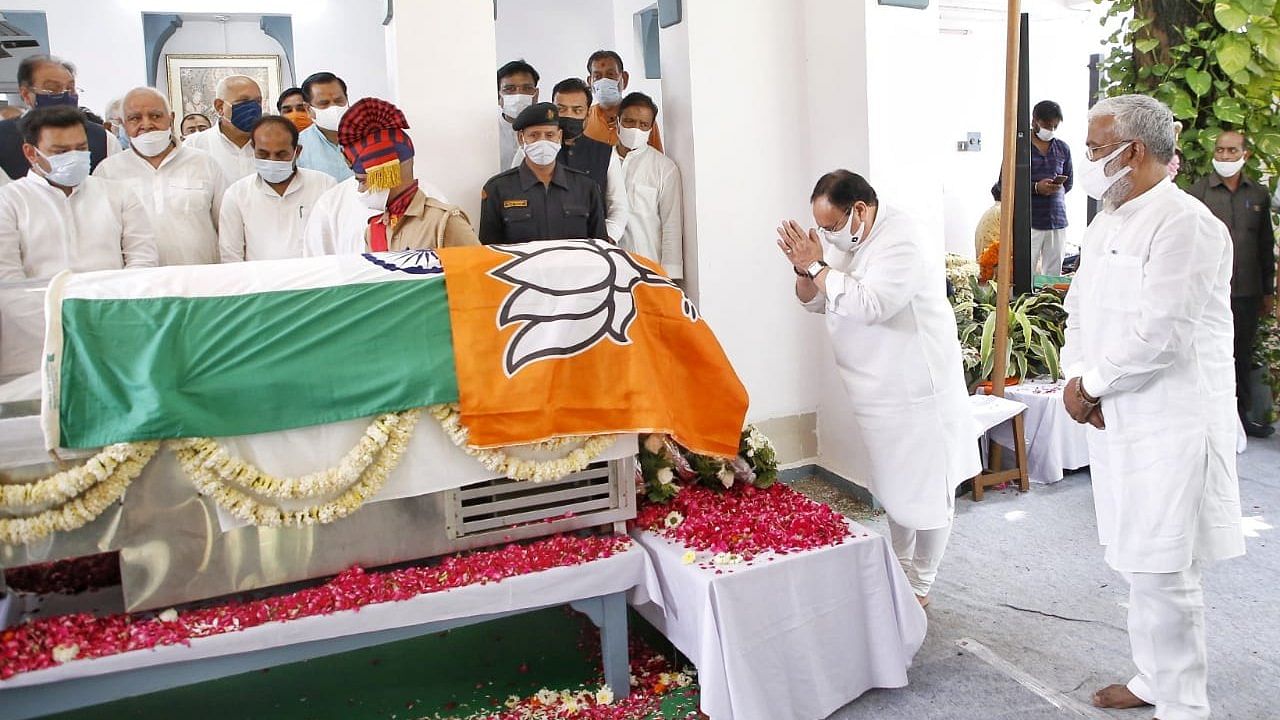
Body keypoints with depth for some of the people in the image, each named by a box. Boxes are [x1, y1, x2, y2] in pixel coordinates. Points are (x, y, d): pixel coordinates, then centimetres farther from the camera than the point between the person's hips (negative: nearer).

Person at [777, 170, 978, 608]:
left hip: (919, 390, -8)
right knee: (892, 489, 19)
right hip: (877, 392, 8)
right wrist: (804, 269, -10)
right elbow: (816, 303, 9)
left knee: (927, 492, 5)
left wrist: (817, 266, -25)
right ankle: (899, 572, 34)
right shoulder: (844, 239, 5)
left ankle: (920, 587, 20)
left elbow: (870, 305, -32)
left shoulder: (900, 239, -21)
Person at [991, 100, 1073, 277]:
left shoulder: (1063, 149, 14)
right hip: (1028, 220, -4)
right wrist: (1035, 188, -14)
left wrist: (1056, 188, 5)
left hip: (1057, 219, 4)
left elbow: (1068, 182, 22)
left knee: (1053, 275, 4)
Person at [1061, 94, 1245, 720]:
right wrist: (1075, 377, -2)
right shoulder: (1105, 225, 13)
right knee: (1137, 566, 18)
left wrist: (1091, 385, -11)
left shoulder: (1184, 224, -15)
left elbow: (1159, 334, -22)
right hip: (1117, 423, 9)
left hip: (1169, 428, -9)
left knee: (1162, 573, -3)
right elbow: (1080, 309, 15)